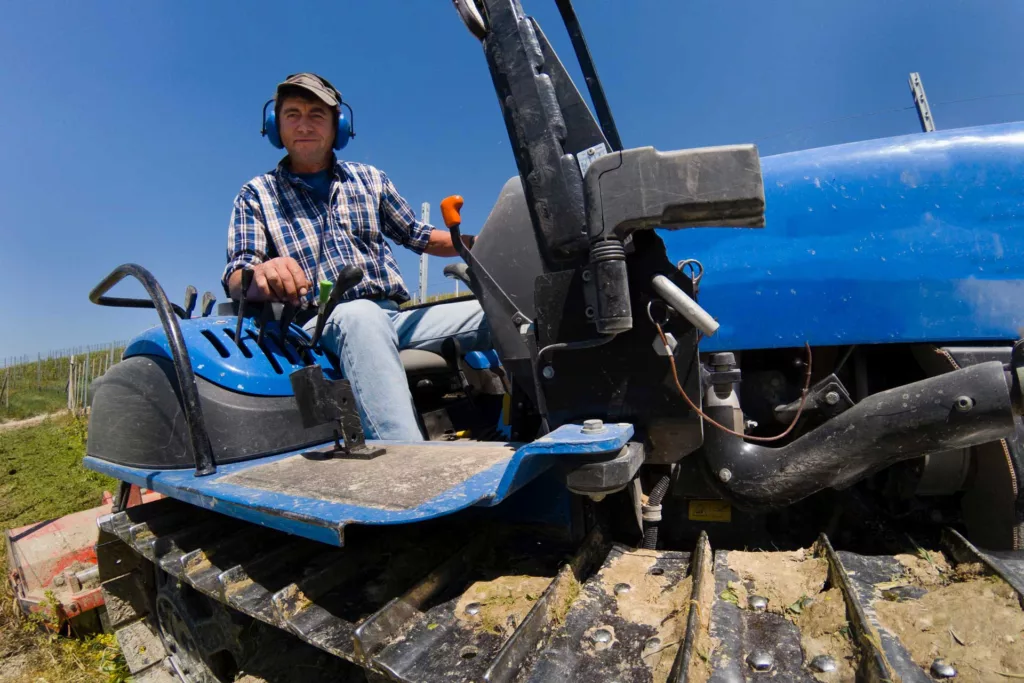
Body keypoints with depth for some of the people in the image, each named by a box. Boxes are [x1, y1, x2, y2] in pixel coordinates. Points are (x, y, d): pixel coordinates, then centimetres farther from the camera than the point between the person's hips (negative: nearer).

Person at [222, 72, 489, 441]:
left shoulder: (370, 179, 20)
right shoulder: (257, 194, 13)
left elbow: (417, 235, 25)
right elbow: (236, 280, 2)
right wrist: (262, 275, -25)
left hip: (394, 317, 4)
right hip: (322, 325, -3)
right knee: (361, 315, -40)